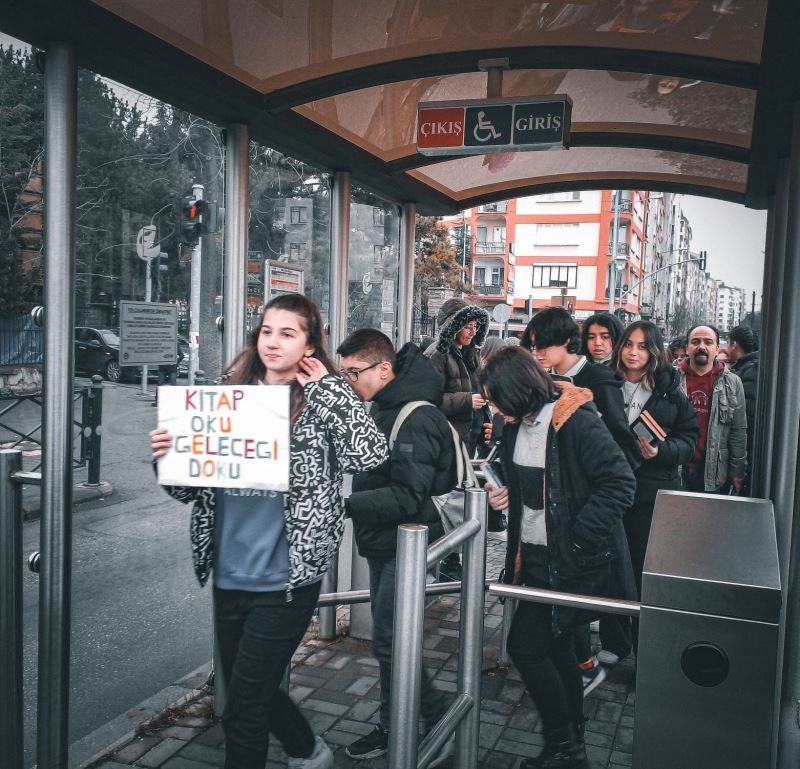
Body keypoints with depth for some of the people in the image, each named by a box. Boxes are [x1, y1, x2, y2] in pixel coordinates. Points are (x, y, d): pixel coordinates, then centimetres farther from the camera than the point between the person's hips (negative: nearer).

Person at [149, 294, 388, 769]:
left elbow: (372, 453, -24)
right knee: (252, 691, 22)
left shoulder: (320, 403, -6)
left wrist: (327, 383, -15)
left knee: (243, 710, 2)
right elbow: (192, 488, 9)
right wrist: (169, 457, -13)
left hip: (285, 581, -5)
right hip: (229, 576, 6)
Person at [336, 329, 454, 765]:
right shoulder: (381, 408, 7)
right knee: (387, 637, 17)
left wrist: (343, 504, -30)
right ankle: (391, 726, 31)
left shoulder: (416, 419, -22)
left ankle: (441, 721, 13)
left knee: (388, 641, -4)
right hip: (382, 542, 9)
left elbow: (407, 498, -27)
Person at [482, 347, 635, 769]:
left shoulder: (577, 422, -18)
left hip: (571, 561, -8)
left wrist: (575, 540, -23)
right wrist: (505, 495, 0)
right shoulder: (515, 428, 6)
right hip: (537, 558, 8)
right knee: (557, 648, 17)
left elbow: (620, 484, -21)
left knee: (525, 644, -5)